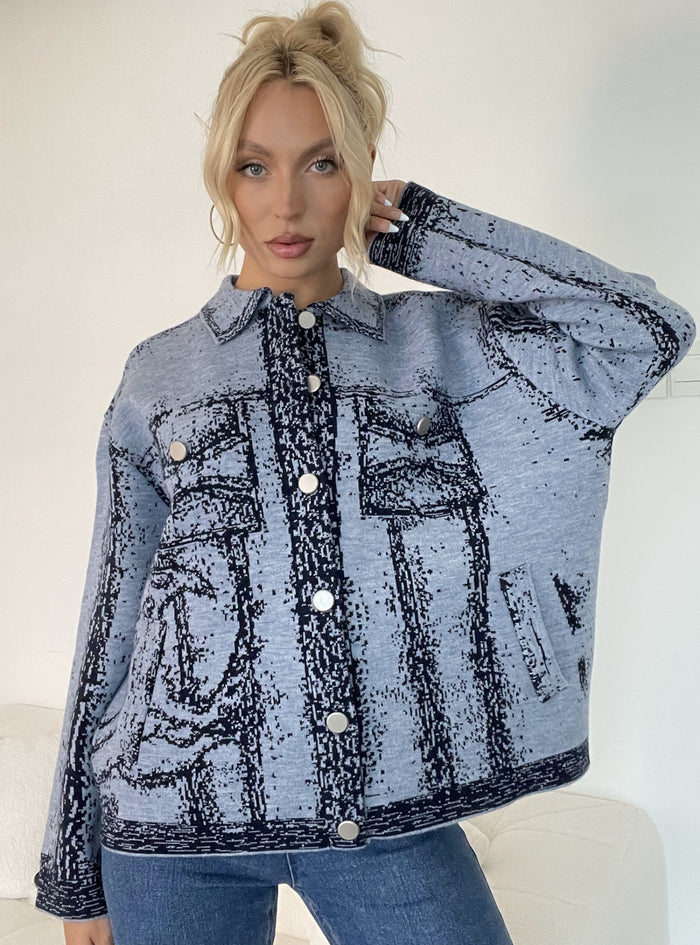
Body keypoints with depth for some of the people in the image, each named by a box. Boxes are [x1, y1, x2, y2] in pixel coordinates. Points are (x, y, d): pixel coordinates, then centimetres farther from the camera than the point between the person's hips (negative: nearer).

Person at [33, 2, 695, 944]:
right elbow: (111, 619, 4)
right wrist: (76, 866, 7)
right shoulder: (161, 373, 1)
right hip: (179, 820, 0)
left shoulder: (435, 338, 3)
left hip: (391, 808, 1)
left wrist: (420, 231, -5)